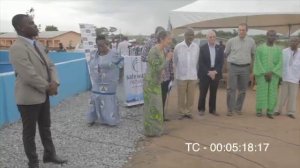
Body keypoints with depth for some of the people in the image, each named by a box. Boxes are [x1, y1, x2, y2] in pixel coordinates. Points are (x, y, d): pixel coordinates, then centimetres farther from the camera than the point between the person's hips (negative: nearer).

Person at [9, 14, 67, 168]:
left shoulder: (37, 44, 8)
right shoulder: (17, 48, -20)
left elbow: (50, 66, 9)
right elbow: (29, 76, -27)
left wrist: (54, 82, -9)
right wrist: (48, 87, -14)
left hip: (43, 95, 8)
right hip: (29, 97, -8)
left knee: (45, 127, 21)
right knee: (30, 132, 9)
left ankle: (49, 154, 38)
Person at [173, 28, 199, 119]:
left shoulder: (196, 47, 0)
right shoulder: (178, 47, -6)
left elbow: (197, 61, 9)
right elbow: (175, 61, 5)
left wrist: (193, 71, 12)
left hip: (193, 76, 2)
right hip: (181, 76, -2)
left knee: (191, 96, 9)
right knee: (181, 96, 6)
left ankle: (188, 112, 23)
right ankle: (182, 112, 19)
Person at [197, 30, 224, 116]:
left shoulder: (219, 48, 6)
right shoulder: (202, 48, -3)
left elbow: (221, 62, 3)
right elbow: (201, 63, -7)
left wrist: (215, 71, -9)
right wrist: (208, 72, -14)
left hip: (215, 73, 3)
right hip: (205, 74, -3)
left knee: (213, 93, 8)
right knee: (203, 92, 1)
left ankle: (212, 109, 18)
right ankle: (201, 109, 15)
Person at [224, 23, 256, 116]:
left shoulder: (251, 41, 4)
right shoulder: (231, 41, -1)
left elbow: (253, 54, 15)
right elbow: (225, 53, 10)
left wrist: (251, 65, 12)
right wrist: (229, 62, 5)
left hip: (245, 68, 2)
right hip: (233, 67, -2)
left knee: (242, 90, 8)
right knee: (231, 89, -4)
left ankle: (238, 108, 21)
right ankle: (230, 109, 4)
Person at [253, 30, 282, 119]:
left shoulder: (278, 49, 7)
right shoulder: (259, 48, 1)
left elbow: (280, 63, 0)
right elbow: (257, 62, -5)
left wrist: (271, 73, -13)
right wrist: (264, 73, -13)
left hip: (274, 74, 2)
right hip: (261, 73, -2)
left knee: (272, 93, 0)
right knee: (261, 91, -5)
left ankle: (270, 111, 7)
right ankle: (259, 110, 3)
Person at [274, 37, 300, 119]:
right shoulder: (284, 52, -1)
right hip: (285, 77, -1)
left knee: (293, 96, 6)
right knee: (283, 94, 4)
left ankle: (291, 112, 14)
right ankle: (278, 110, 15)